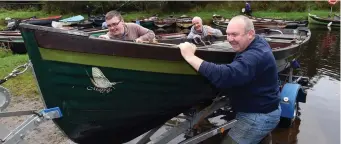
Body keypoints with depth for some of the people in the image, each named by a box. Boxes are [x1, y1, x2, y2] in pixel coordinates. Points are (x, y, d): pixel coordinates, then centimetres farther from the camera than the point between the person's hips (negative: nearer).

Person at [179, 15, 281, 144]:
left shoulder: (254, 56, -33)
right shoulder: (258, 43, 1)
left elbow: (224, 75, -46)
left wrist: (190, 56, -41)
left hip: (259, 116, -10)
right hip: (261, 109, 10)